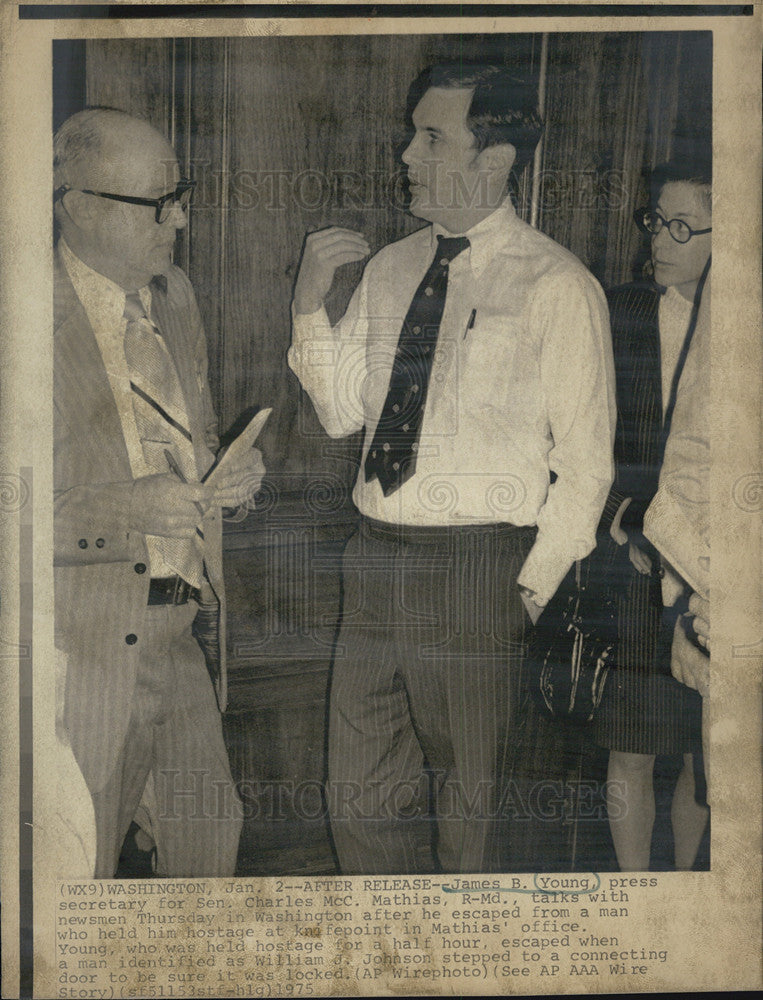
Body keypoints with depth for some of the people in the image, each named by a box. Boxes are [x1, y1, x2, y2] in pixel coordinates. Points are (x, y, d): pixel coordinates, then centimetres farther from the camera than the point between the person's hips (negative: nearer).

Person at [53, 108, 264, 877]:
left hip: (185, 632, 7)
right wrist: (126, 507, -25)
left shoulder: (174, 296, 10)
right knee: (81, 872, 8)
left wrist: (227, 470, 1)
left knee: (211, 833, 17)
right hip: (89, 644, -6)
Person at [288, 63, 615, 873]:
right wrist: (309, 302, -2)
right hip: (376, 562, 6)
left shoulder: (557, 287, -7)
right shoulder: (388, 269, 11)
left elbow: (585, 464, -7)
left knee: (469, 809, 12)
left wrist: (530, 591, -10)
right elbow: (339, 412, 10)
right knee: (360, 800, 14)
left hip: (477, 571, -5)